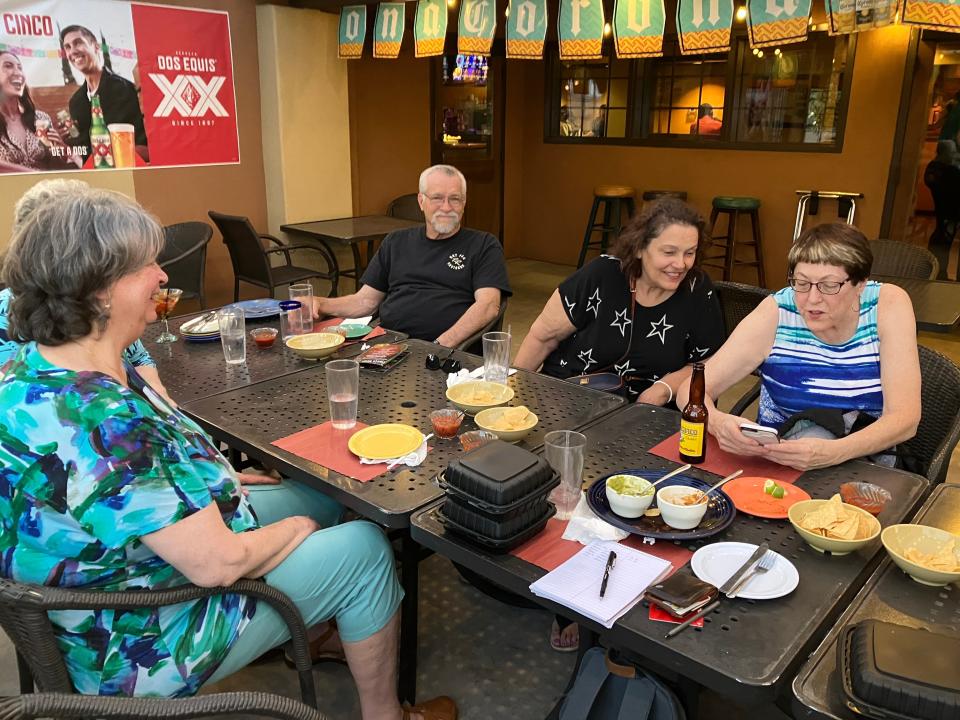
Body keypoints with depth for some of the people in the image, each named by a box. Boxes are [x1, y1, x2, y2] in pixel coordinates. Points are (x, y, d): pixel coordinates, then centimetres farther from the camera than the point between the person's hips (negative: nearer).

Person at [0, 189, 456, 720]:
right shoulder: (102, 422, -38)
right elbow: (217, 563, -32)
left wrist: (218, 483, 5)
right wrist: (291, 531, -13)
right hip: (146, 644, -9)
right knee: (364, 548, -3)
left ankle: (314, 634, 39)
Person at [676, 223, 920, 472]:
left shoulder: (888, 305, -12)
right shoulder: (776, 313, -13)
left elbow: (905, 418, -18)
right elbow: (693, 390, -12)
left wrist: (833, 452, -37)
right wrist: (716, 422, -37)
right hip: (775, 464, 0)